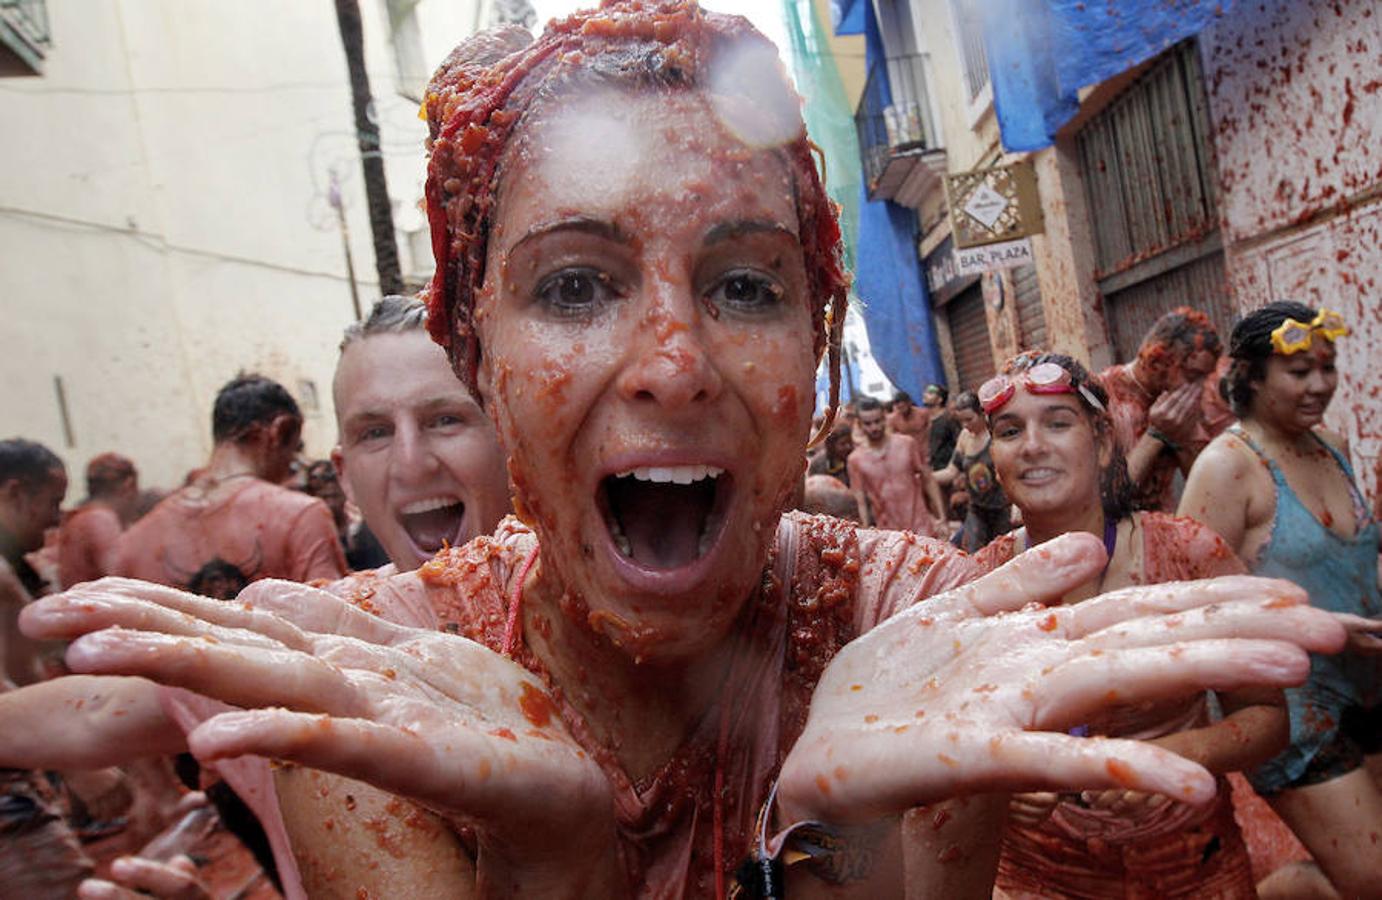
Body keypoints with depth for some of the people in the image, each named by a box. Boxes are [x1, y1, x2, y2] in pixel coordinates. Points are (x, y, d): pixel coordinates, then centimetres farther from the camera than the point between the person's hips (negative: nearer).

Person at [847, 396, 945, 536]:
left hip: (921, 528, 0)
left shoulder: (907, 444, 0)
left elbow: (928, 481, 4)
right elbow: (861, 503, -1)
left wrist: (941, 518, 0)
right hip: (887, 535, 0)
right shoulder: (855, 460, -2)